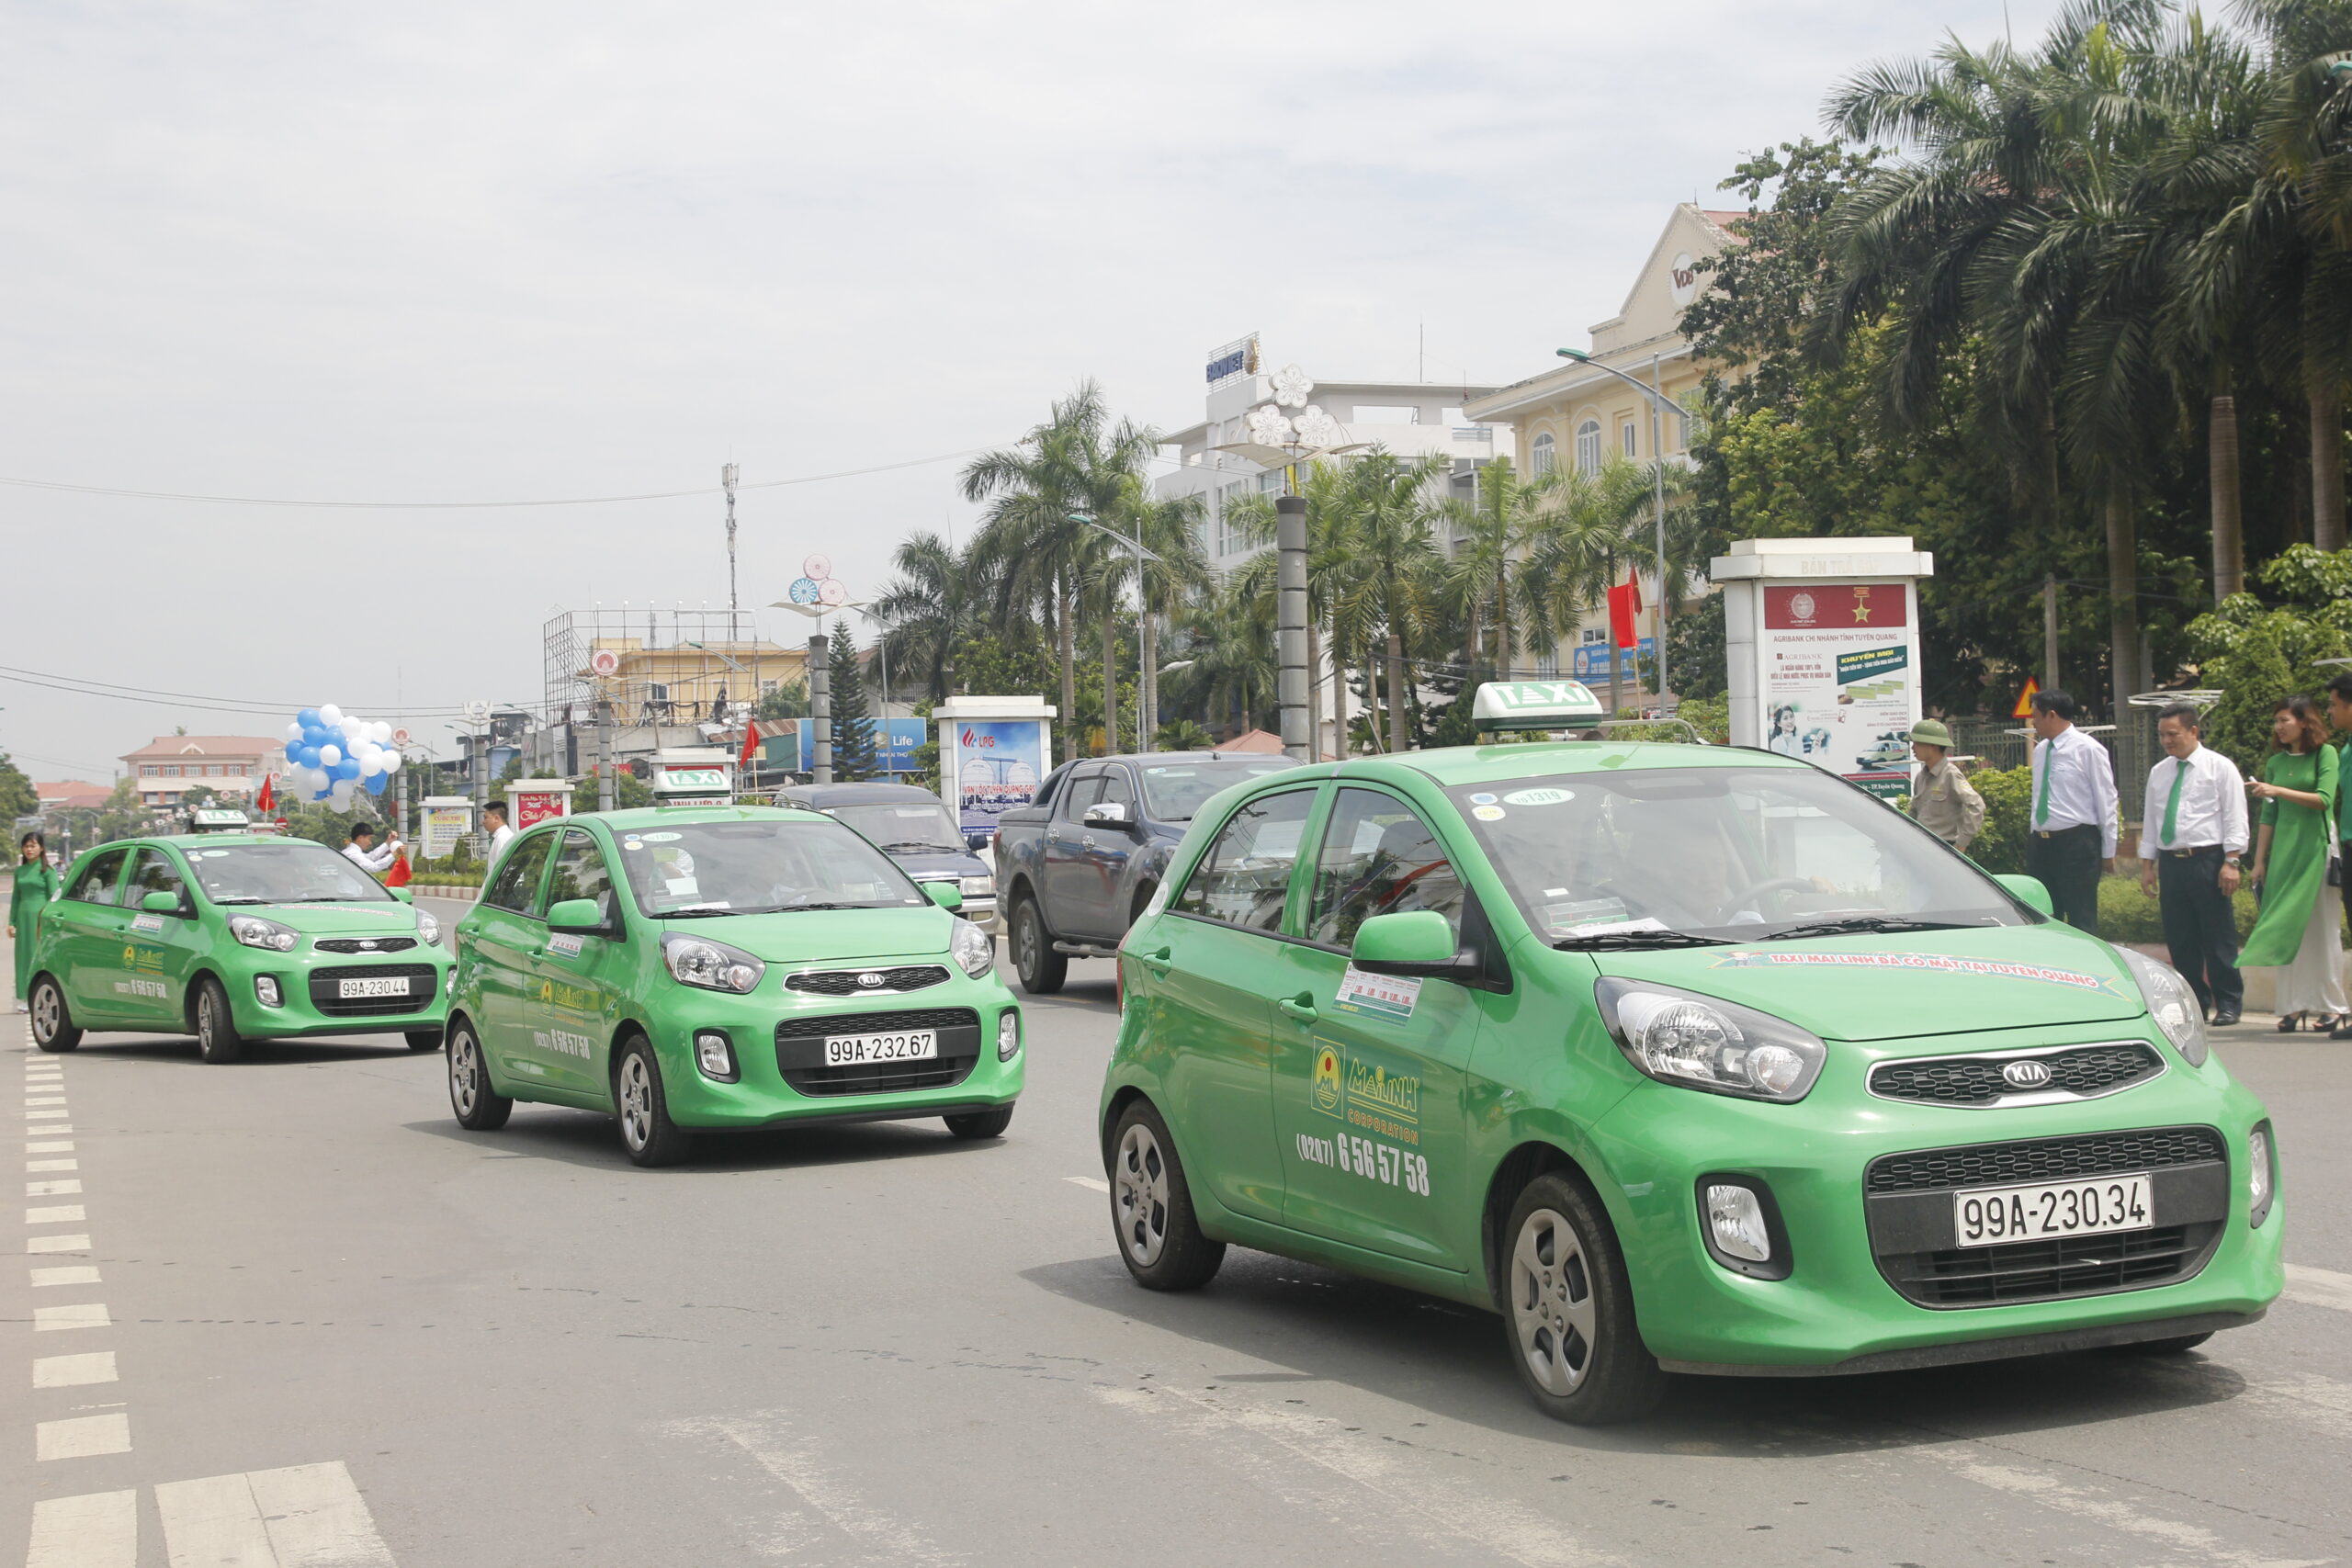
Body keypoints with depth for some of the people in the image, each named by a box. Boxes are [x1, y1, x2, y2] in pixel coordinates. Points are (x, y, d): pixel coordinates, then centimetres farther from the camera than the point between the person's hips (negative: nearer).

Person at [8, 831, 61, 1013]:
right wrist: (11, 922, 11)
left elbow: (54, 898, -5)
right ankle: (24, 998, 7)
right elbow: (15, 897, 17)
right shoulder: (20, 871, 14)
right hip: (23, 917, 5)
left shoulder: (48, 870, -2)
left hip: (40, 917, -5)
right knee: (23, 957, 4)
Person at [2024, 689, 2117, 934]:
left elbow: (2106, 801, -7)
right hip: (2040, 844, 7)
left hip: (2076, 843, -7)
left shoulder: (2088, 749, -8)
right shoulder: (2040, 751, 12)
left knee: (2081, 922, -4)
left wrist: (2108, 850, -7)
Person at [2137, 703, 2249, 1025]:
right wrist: (2147, 865, 12)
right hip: (2171, 863, 5)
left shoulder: (2220, 768, 0)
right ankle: (2194, 1004, 13)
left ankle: (2229, 1004, 6)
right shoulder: (2158, 773, 14)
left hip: (2208, 861, -5)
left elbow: (2235, 819, -5)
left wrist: (2231, 862, -13)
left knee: (2218, 938, -2)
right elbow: (2151, 821, 18)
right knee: (2180, 940, 6)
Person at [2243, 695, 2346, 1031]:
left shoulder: (2325, 754, 0)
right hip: (2283, 849, 5)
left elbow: (2324, 799, -12)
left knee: (2322, 928, -2)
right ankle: (2294, 1006, 5)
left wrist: (2278, 790, -17)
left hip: (2316, 846, -4)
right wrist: (2259, 861, 10)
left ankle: (2330, 1006, 3)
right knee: (2285, 928, 1)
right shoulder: (2275, 762, 13)